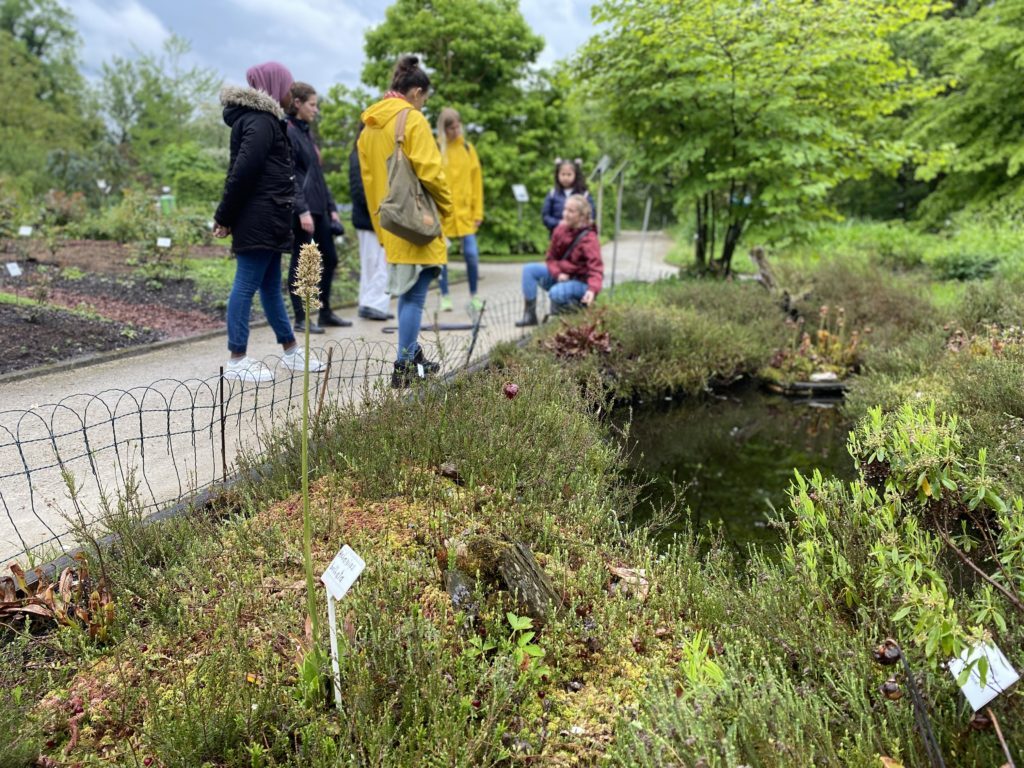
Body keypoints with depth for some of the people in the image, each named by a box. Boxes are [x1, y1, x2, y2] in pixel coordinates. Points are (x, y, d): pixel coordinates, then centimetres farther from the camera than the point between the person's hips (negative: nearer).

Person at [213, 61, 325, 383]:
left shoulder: (263, 120, 19)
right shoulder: (261, 122, -13)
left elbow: (241, 171, 16)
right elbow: (242, 171, -19)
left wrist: (225, 216, 14)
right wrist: (225, 217, -14)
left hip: (266, 220, 10)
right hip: (258, 220, -10)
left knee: (271, 285, 15)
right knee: (246, 285, -6)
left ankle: (291, 352, 25)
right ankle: (236, 361, 1)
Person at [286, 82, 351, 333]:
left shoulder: (305, 132, 18)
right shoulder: (287, 132, -9)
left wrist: (331, 207, 16)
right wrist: (302, 210, -22)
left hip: (318, 208, 9)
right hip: (302, 210, -9)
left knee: (330, 258, 12)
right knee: (300, 262, -2)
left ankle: (325, 312, 22)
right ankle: (300, 318, 7)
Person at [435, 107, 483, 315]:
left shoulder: (468, 148, 8)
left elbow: (476, 180, 9)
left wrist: (478, 211, 4)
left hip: (464, 212, 2)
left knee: (471, 254, -3)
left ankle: (473, 296, 13)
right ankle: (444, 297, 15)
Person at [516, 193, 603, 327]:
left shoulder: (589, 238, -21)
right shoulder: (560, 230, -1)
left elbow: (596, 267, -31)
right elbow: (551, 258, 5)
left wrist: (592, 290, -49)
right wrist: (558, 274, -17)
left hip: (580, 281, -7)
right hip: (560, 275, 7)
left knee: (556, 293, -36)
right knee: (529, 269, -10)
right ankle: (530, 314, -8)